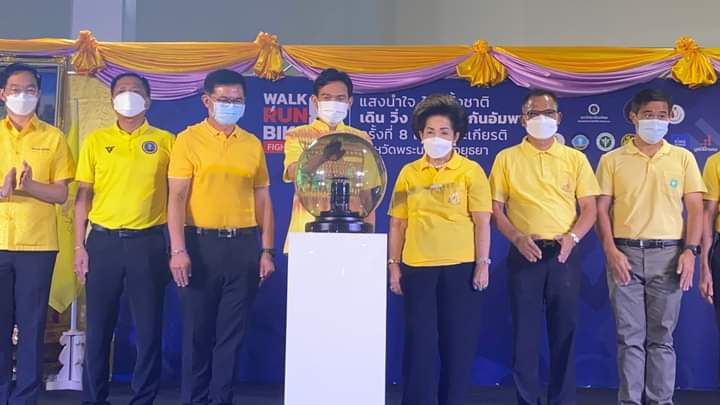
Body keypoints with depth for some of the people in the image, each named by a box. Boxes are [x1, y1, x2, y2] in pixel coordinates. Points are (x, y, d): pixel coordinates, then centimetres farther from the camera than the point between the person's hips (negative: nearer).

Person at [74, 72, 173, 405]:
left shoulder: (165, 141, 5)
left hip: (148, 243, -1)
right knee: (98, 327, 7)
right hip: (103, 241, 1)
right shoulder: (96, 140, 8)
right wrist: (79, 246, 1)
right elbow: (83, 195, 8)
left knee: (149, 328, 4)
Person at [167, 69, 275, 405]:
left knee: (232, 332, 8)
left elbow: (263, 200, 12)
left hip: (243, 245, 3)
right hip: (201, 242, -3)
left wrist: (267, 250, 5)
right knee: (197, 330, 6)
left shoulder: (253, 144, 11)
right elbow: (176, 198, -5)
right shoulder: (189, 139, 1)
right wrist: (178, 249, -14)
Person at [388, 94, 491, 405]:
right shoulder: (408, 173, 7)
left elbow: (481, 222, -2)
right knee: (419, 341, 6)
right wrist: (394, 265, 4)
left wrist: (483, 264, -7)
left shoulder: (471, 171, 0)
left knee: (459, 341, 6)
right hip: (417, 267, 2)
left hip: (460, 267, -1)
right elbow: (398, 222, 8)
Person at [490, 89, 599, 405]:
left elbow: (589, 208, 5)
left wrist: (572, 237, -12)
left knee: (564, 331, 6)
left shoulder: (575, 159, 7)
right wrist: (517, 238, -13)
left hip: (564, 254, 1)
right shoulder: (507, 158, 4)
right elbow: (495, 208, 3)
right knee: (524, 331, 3)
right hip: (525, 254, -1)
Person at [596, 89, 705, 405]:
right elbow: (602, 209, 2)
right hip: (625, 254, -1)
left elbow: (695, 207, 5)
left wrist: (690, 251, -6)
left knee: (661, 337, 7)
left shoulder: (683, 158, 8)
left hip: (668, 254, 1)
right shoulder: (612, 160, 5)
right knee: (630, 336, 3)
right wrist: (611, 251, -8)